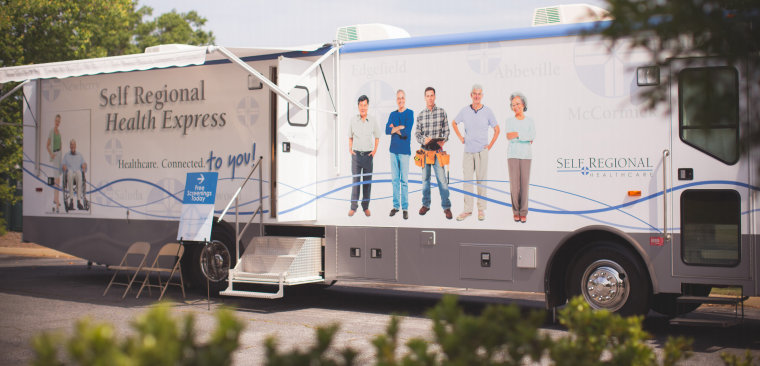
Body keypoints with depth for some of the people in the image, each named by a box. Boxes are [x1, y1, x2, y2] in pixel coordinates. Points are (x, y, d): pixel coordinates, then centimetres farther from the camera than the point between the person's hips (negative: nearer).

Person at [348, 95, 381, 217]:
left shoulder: (372, 120, -1)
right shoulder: (353, 120, 0)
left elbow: (377, 136, 12)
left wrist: (375, 150, 4)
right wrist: (350, 149, 4)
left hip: (368, 155, 0)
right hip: (356, 154, 0)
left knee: (367, 181, 5)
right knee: (356, 180, -2)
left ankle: (366, 206, 13)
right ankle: (353, 207, 2)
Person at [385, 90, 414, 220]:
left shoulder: (410, 113, -3)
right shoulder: (392, 114, 12)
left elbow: (406, 132, -13)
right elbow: (387, 131, 0)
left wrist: (394, 128, -3)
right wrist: (400, 128, -10)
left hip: (404, 150, -4)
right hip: (393, 150, 4)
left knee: (404, 180, -3)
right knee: (395, 179, 7)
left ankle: (405, 208, 1)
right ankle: (396, 206, 14)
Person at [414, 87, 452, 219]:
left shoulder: (442, 112, 3)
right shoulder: (420, 115, 7)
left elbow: (446, 130, 4)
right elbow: (417, 133, 7)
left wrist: (443, 141, -14)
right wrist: (423, 140, -13)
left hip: (438, 149, -2)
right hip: (425, 149, 2)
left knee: (442, 179, -7)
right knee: (425, 178, 9)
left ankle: (446, 207, 0)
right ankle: (426, 204, 21)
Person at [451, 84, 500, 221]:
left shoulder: (487, 111, 0)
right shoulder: (464, 111, 4)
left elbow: (497, 129, 8)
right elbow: (454, 123, 21)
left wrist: (490, 145, 1)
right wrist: (460, 137, 11)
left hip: (482, 152, -2)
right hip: (468, 151, 2)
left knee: (481, 180, 2)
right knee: (467, 180, 2)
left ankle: (481, 209, 9)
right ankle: (467, 209, 8)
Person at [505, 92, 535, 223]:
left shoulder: (530, 121, 6)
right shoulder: (509, 120, 3)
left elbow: (532, 140, -4)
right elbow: (508, 136, -12)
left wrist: (516, 134, -7)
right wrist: (524, 136, -13)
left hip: (526, 155, 1)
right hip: (512, 155, -1)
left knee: (524, 184, 0)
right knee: (514, 185, -3)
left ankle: (523, 213, 7)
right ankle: (516, 212, 9)